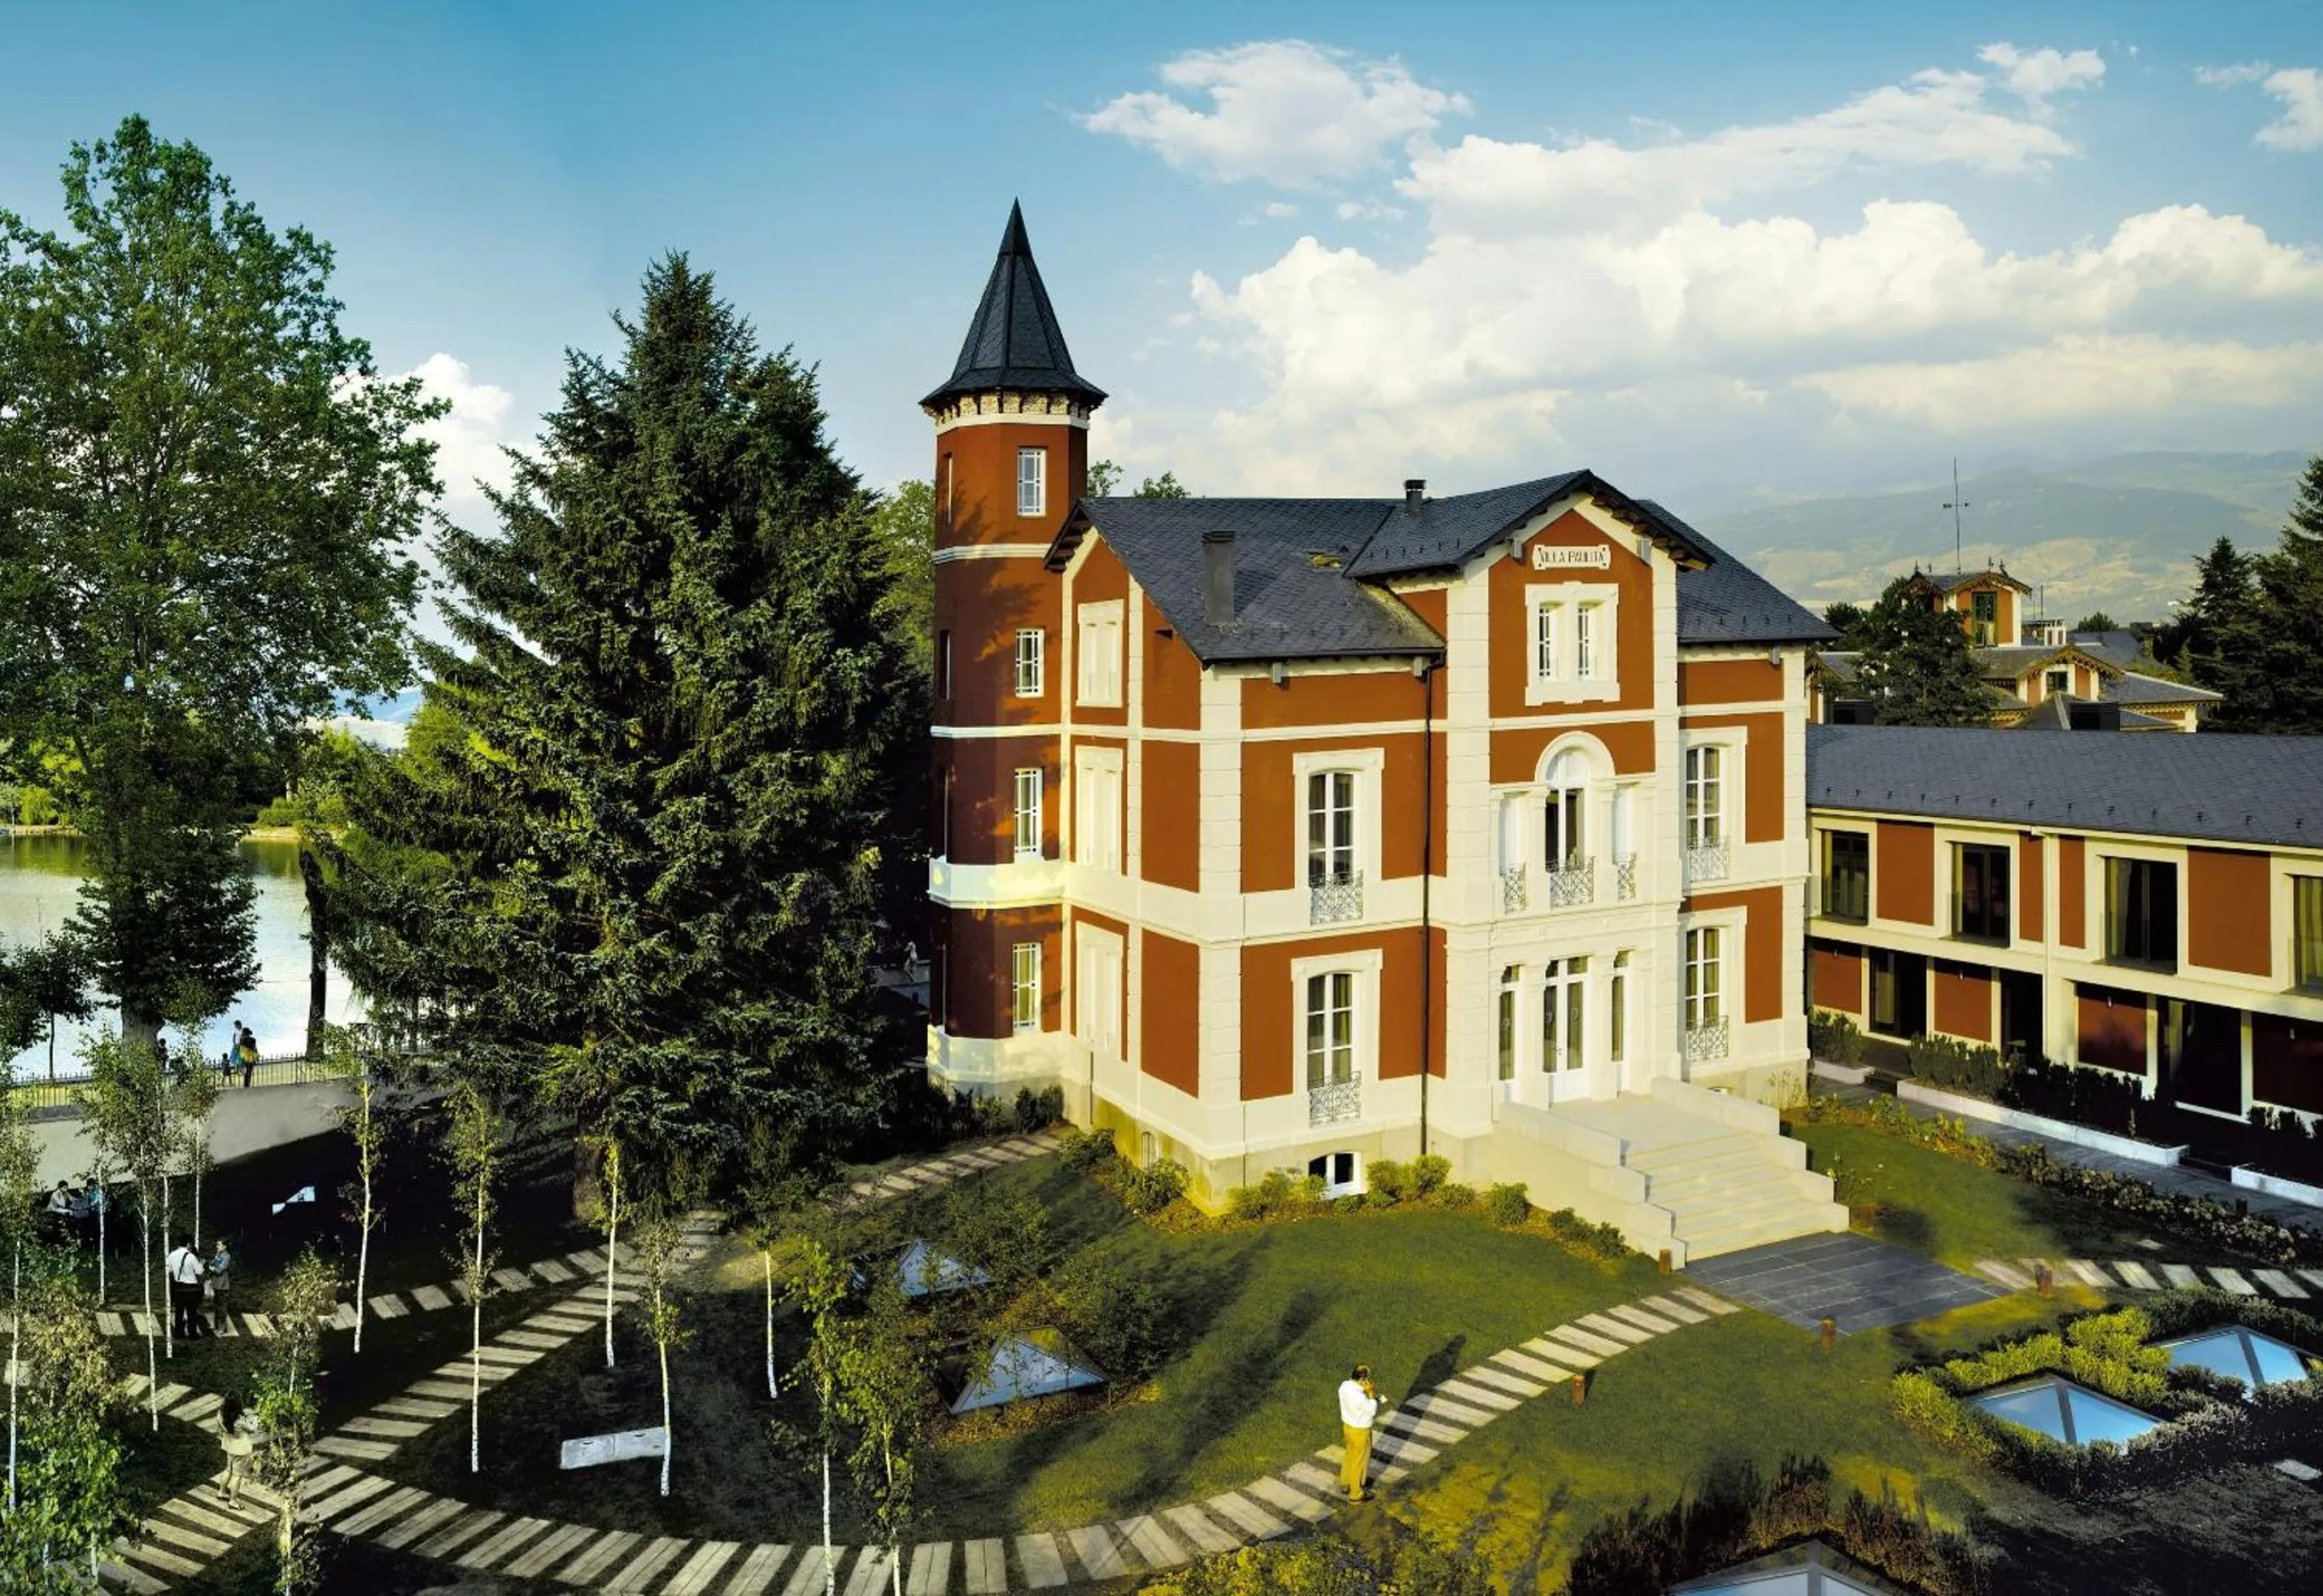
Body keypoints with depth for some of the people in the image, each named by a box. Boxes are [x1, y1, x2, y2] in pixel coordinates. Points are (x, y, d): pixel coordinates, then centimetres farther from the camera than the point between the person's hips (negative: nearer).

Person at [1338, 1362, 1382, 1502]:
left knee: (1350, 1455, 29)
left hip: (1348, 1425, 8)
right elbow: (1372, 1411, -21)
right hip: (1360, 1431, -8)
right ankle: (1356, 1494, 30)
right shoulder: (1359, 1397, -38)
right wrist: (1371, 1394, -20)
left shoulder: (1344, 1385, -12)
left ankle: (1346, 1483, 48)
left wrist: (1367, 1392, -1)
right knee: (1359, 1461, 13)